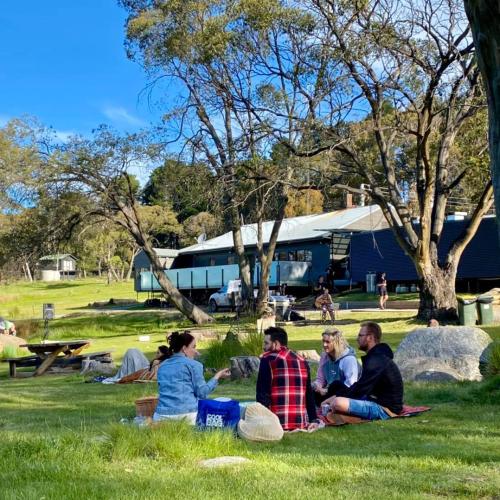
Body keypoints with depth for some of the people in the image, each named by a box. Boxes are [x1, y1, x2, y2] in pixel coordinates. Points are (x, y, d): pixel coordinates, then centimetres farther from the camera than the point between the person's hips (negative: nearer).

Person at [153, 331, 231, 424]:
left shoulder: (162, 366, 19)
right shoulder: (194, 364, 3)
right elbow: (202, 393, 0)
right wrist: (217, 377, 11)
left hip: (162, 415, 5)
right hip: (187, 414, -5)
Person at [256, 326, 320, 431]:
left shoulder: (268, 359, -4)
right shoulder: (302, 361, 12)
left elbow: (262, 393, -8)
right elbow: (309, 394, 16)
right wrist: (314, 419, 19)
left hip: (277, 422, -5)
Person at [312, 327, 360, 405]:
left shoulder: (349, 359, -14)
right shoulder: (324, 357, 7)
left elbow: (350, 385, -21)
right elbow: (320, 379, 15)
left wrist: (327, 391, -23)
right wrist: (316, 385, -10)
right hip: (331, 393, 5)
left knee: (336, 384, -35)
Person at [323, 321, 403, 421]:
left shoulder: (376, 360, -21)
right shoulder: (377, 356, 12)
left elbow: (361, 388, -22)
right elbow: (361, 385, 17)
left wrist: (336, 398, -9)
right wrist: (337, 395, 8)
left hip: (385, 409, -11)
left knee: (338, 403, -28)